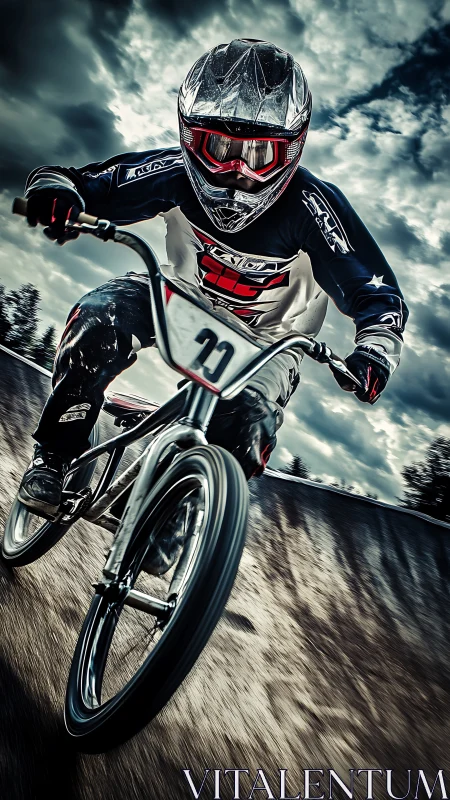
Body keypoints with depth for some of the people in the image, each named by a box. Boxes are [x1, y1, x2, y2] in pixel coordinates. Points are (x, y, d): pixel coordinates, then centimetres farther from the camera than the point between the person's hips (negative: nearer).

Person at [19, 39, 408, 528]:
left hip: (265, 341, 0)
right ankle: (53, 456, -6)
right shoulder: (178, 174, -25)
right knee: (99, 318, -26)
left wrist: (375, 350, -45)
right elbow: (85, 184, -20)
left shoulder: (310, 206, -30)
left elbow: (376, 291, -25)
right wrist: (55, 189, -44)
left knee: (247, 423, -24)